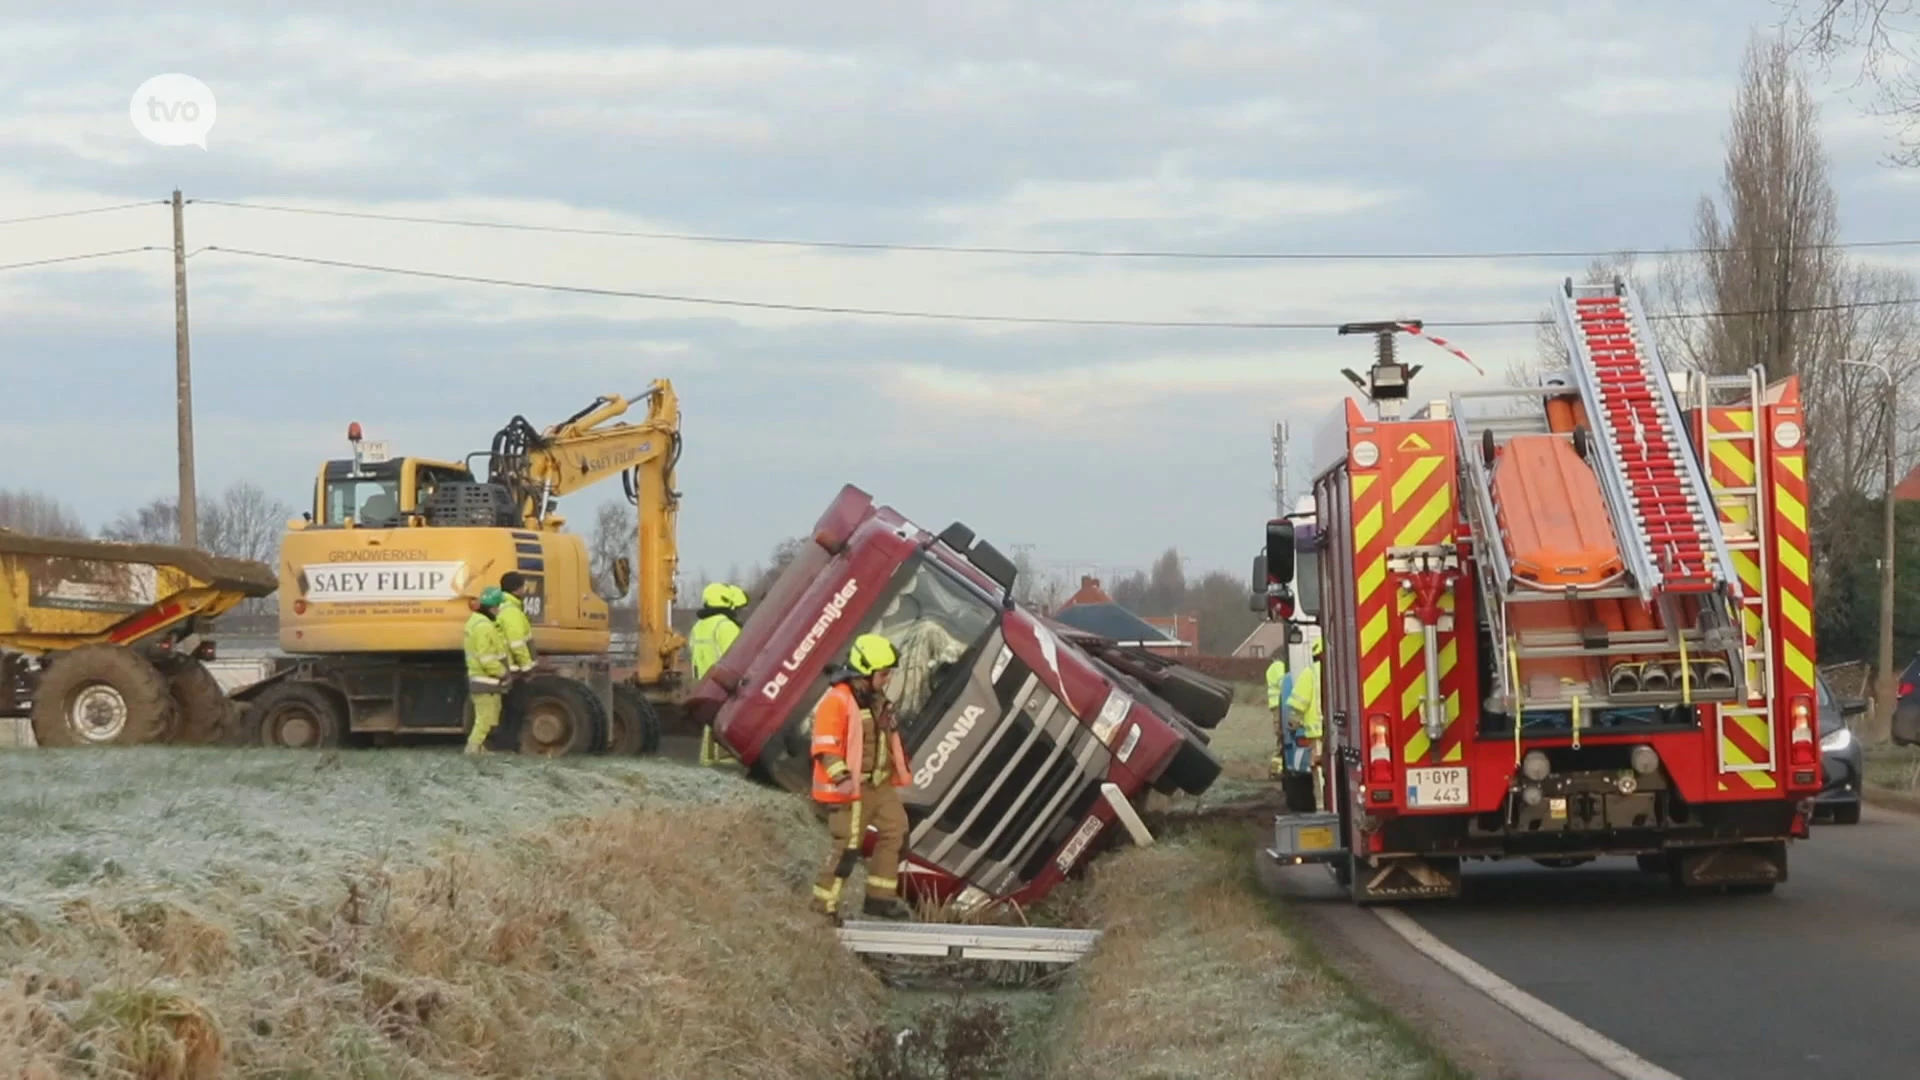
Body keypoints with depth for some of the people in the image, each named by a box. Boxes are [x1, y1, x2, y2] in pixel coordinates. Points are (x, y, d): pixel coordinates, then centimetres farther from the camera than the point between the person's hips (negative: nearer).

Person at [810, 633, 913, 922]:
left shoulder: (876, 700, 12)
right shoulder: (837, 701, -18)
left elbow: (889, 738, 25)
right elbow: (825, 746, -22)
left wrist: (901, 773, 28)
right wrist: (841, 777, -31)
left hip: (879, 784, 9)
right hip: (850, 789, -9)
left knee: (895, 831, 9)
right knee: (848, 846, -8)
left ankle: (880, 897, 18)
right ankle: (822, 906, 3)